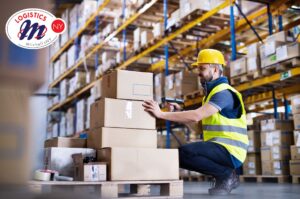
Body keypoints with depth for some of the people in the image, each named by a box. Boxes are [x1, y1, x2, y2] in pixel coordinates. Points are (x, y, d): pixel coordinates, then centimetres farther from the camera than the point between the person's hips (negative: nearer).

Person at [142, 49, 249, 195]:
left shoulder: (224, 92, -15)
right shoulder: (212, 91, 18)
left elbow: (196, 116, -28)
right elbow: (197, 120, 14)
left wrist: (161, 114, -28)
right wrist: (180, 112, -2)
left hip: (230, 151, -10)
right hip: (219, 148, 10)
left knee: (184, 152, -28)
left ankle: (227, 174, -7)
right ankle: (224, 175, 8)